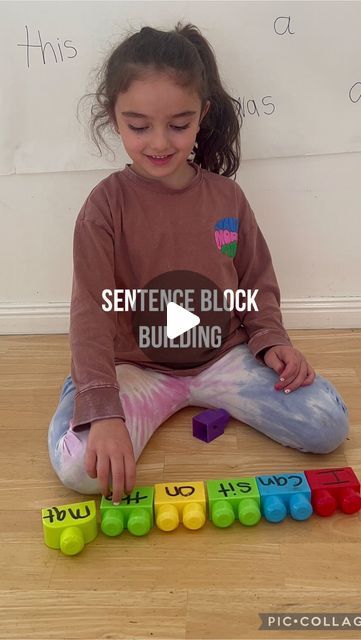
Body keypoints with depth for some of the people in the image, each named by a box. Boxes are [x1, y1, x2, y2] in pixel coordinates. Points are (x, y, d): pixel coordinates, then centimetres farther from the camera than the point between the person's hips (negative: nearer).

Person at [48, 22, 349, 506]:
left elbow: (257, 283, 10)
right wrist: (103, 408, -30)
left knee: (328, 425, -13)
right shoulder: (106, 204, -11)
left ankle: (206, 394, 6)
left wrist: (271, 340, -9)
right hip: (137, 368, -2)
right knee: (80, 464, -26)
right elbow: (91, 313, -18)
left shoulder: (227, 196, -1)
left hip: (224, 355, 3)